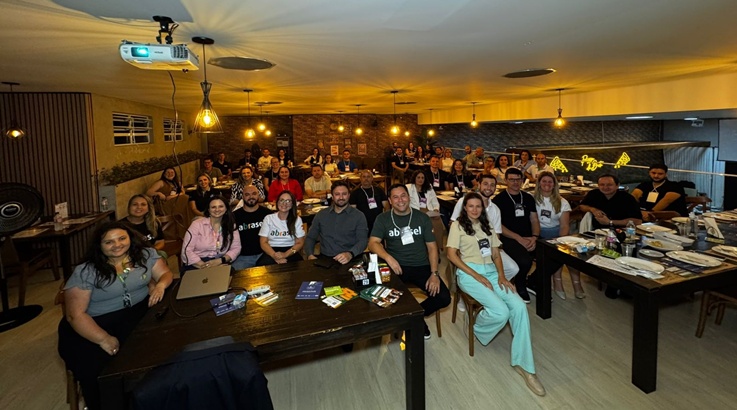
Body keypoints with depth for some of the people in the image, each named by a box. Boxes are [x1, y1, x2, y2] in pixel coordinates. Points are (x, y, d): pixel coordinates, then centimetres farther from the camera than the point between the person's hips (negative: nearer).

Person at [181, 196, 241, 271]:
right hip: (196, 266, -2)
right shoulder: (197, 224, -1)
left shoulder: (231, 225, 6)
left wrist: (220, 260, -15)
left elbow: (236, 248, 3)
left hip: (220, 264, 2)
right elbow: (186, 250, -6)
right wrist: (204, 266, -18)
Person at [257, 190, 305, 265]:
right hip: (271, 252, 0)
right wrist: (275, 256, -19)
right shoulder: (268, 218, 6)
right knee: (263, 264, -33)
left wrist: (286, 254, -16)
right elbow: (263, 242, 1)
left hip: (290, 253, 0)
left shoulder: (297, 220, 6)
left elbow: (300, 243, 3)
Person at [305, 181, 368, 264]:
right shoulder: (321, 215, 12)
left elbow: (362, 241, -7)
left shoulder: (358, 216, 3)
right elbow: (310, 237, 15)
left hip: (349, 260, -2)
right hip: (324, 259, 2)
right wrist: (310, 255, -4)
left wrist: (350, 254, -26)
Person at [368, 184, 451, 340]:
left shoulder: (422, 218, 6)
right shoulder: (383, 219, 3)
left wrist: (434, 273, -8)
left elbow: (432, 247, 5)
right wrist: (388, 257, -26)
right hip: (397, 267, -1)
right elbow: (373, 243, -7)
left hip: (422, 266, 1)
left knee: (444, 298, -18)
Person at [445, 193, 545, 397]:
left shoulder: (487, 227, 19)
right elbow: (451, 255, -8)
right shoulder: (457, 226, 1)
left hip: (491, 271, 5)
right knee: (501, 312, -26)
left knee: (519, 306, -19)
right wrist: (477, 276, -15)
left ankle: (523, 364, -12)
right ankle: (475, 326, 8)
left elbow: (496, 254, 15)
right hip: (469, 273, -5)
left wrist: (501, 276, -4)